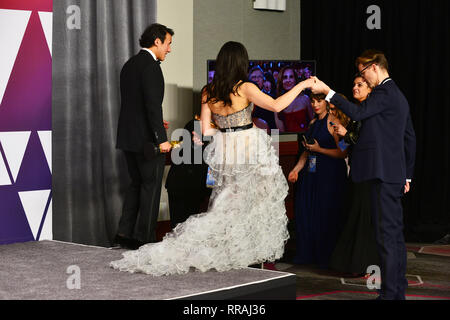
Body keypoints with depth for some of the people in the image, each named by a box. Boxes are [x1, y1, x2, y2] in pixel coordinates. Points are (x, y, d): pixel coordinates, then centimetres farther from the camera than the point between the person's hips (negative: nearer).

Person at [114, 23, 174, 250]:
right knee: (151, 186, 2)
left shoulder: (129, 65, 14)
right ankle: (145, 238, 6)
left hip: (128, 137, 9)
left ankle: (124, 233, 13)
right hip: (147, 138, -9)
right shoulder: (150, 66, -14)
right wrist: (161, 137, -22)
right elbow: (153, 104, -22)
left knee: (137, 184, 17)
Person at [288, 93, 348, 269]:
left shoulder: (333, 122, -8)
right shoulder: (313, 123, 16)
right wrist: (296, 169, 10)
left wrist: (319, 149, -16)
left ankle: (326, 257, 4)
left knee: (325, 215, -5)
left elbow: (343, 153, -12)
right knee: (305, 213, 7)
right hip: (310, 173, 8)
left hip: (330, 174, -8)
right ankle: (307, 254, 18)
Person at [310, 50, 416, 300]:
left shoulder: (384, 93, -10)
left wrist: (327, 91, -16)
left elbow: (358, 112, -22)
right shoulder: (398, 95, 21)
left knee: (387, 234, -9)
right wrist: (407, 175, 25)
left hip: (384, 174, -10)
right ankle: (398, 290, 17)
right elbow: (410, 138, 23)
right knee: (395, 233, 12)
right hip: (396, 174, 10)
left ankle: (389, 293, -9)